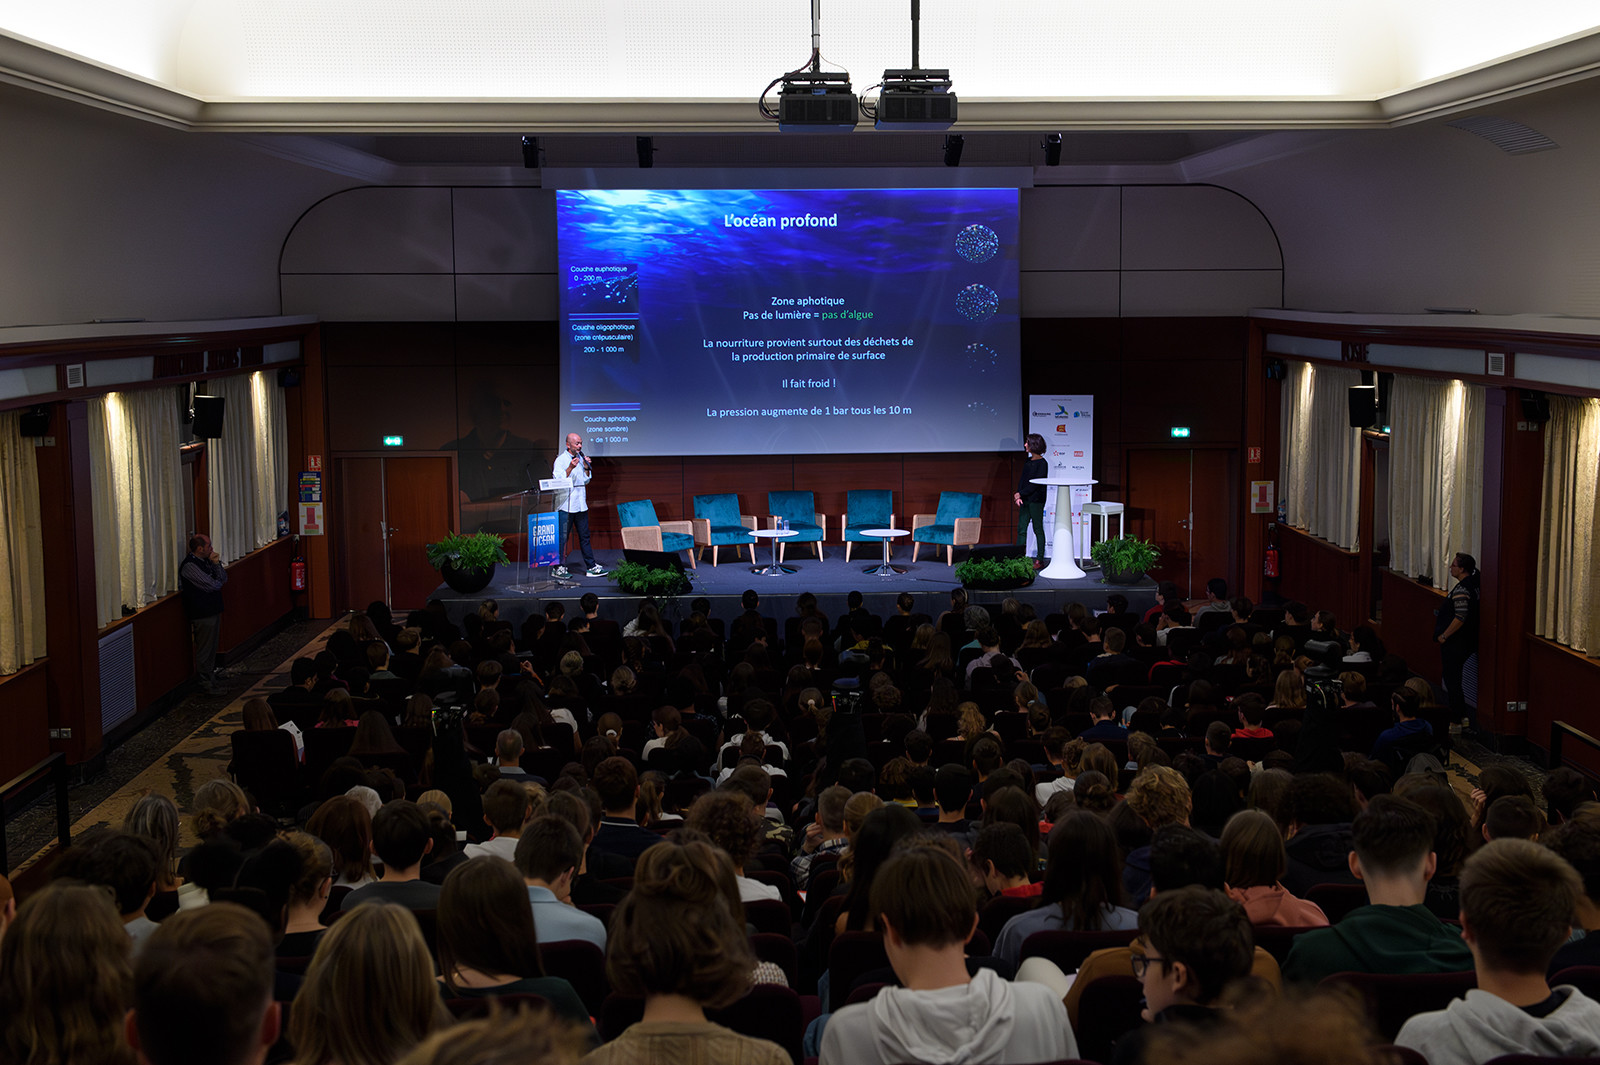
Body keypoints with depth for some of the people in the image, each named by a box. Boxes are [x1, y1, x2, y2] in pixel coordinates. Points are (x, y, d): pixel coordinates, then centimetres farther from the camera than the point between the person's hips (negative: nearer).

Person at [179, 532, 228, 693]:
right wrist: (219, 581, 0)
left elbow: (223, 579, 8)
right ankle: (204, 683, 8)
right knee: (204, 650, -1)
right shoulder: (189, 565, -19)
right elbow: (212, 585, -22)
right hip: (202, 614, -9)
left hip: (213, 610, 9)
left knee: (212, 648, 16)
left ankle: (210, 678, 26)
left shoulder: (206, 560, 10)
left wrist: (217, 564, -7)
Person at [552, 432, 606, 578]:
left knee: (584, 536, 9)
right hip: (565, 505, -7)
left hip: (580, 504, 7)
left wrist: (587, 468, 1)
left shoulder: (580, 458, 13)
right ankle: (560, 567, 4)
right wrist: (570, 468, -26)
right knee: (562, 537, -4)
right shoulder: (561, 460, -7)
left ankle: (591, 566, 12)